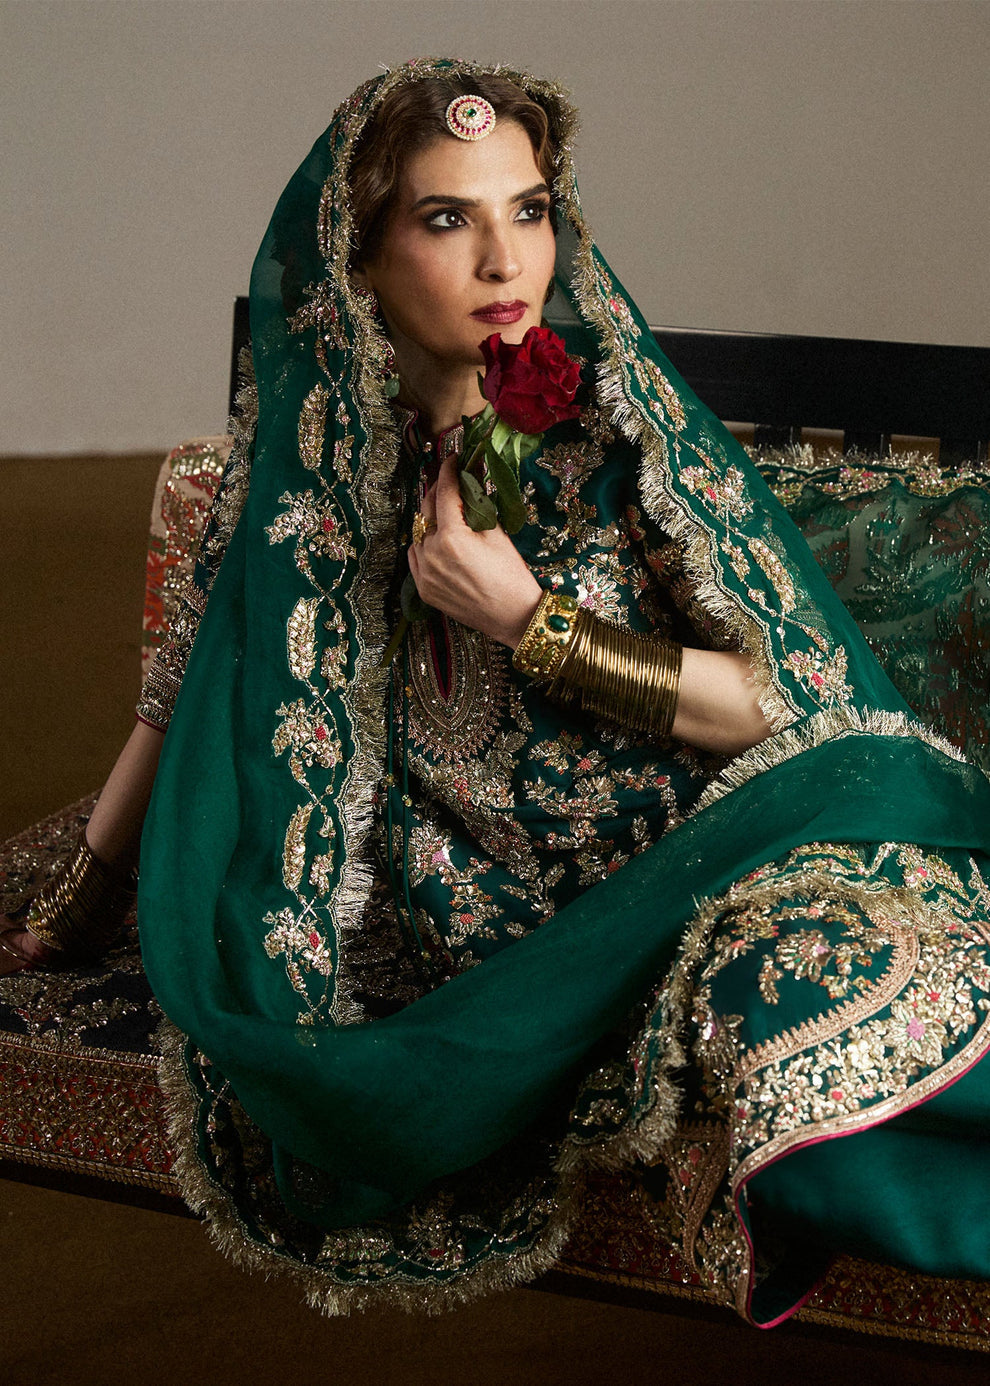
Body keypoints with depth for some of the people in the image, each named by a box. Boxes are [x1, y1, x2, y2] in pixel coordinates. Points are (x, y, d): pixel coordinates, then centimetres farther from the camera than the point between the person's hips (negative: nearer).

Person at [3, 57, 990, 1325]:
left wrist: (531, 623, -15)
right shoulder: (312, 454, 0)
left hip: (678, 834, 0)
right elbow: (196, 678, 12)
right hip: (471, 899, 0)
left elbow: (780, 698, -5)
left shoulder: (620, 423, -5)